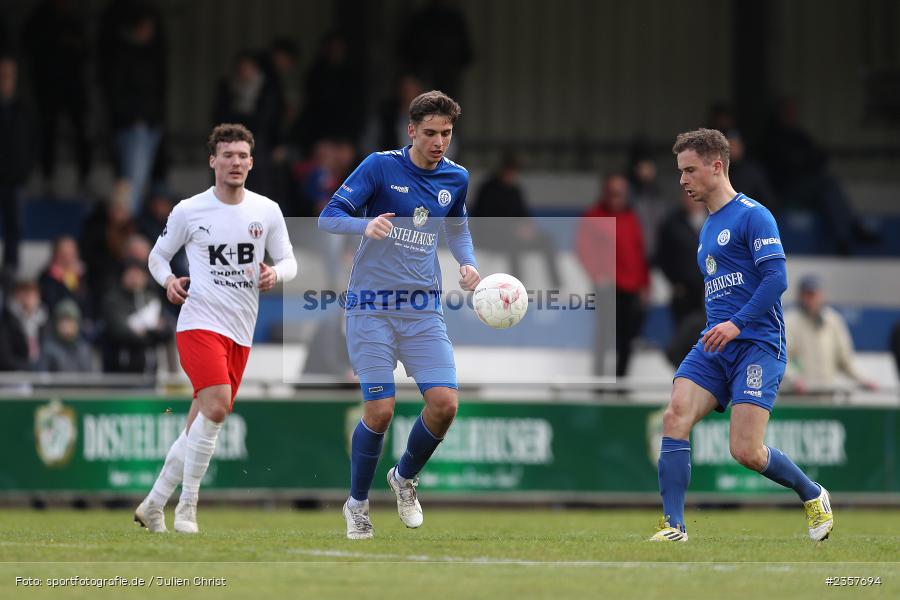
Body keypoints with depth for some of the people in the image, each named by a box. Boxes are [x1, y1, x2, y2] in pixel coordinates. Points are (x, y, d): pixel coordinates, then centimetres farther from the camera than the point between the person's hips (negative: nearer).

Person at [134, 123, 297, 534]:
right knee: (216, 407, -24)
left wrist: (275, 274, -12)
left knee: (202, 424, 8)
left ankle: (153, 506, 21)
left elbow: (289, 262, 11)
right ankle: (186, 507, -16)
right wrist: (168, 280, -11)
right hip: (200, 321, -5)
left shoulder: (267, 211, 6)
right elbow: (157, 255, 10)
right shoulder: (188, 211, -1)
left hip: (241, 331, 5)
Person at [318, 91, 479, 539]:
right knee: (380, 410, -9)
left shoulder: (455, 178, 6)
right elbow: (328, 217, -10)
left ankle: (405, 478, 19)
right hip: (372, 308, -4)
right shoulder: (380, 166, -9)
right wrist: (366, 225, -30)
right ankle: (357, 503, 14)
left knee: (445, 402, -10)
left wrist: (468, 264, 6)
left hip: (423, 308, 4)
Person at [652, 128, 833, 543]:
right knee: (675, 417, -16)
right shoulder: (708, 228, 21)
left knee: (746, 451, -15)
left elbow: (776, 279, -14)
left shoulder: (752, 216, -5)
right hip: (713, 347, 8)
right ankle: (674, 527, -16)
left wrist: (737, 324, -23)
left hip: (756, 344, -8)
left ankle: (813, 497, 13)